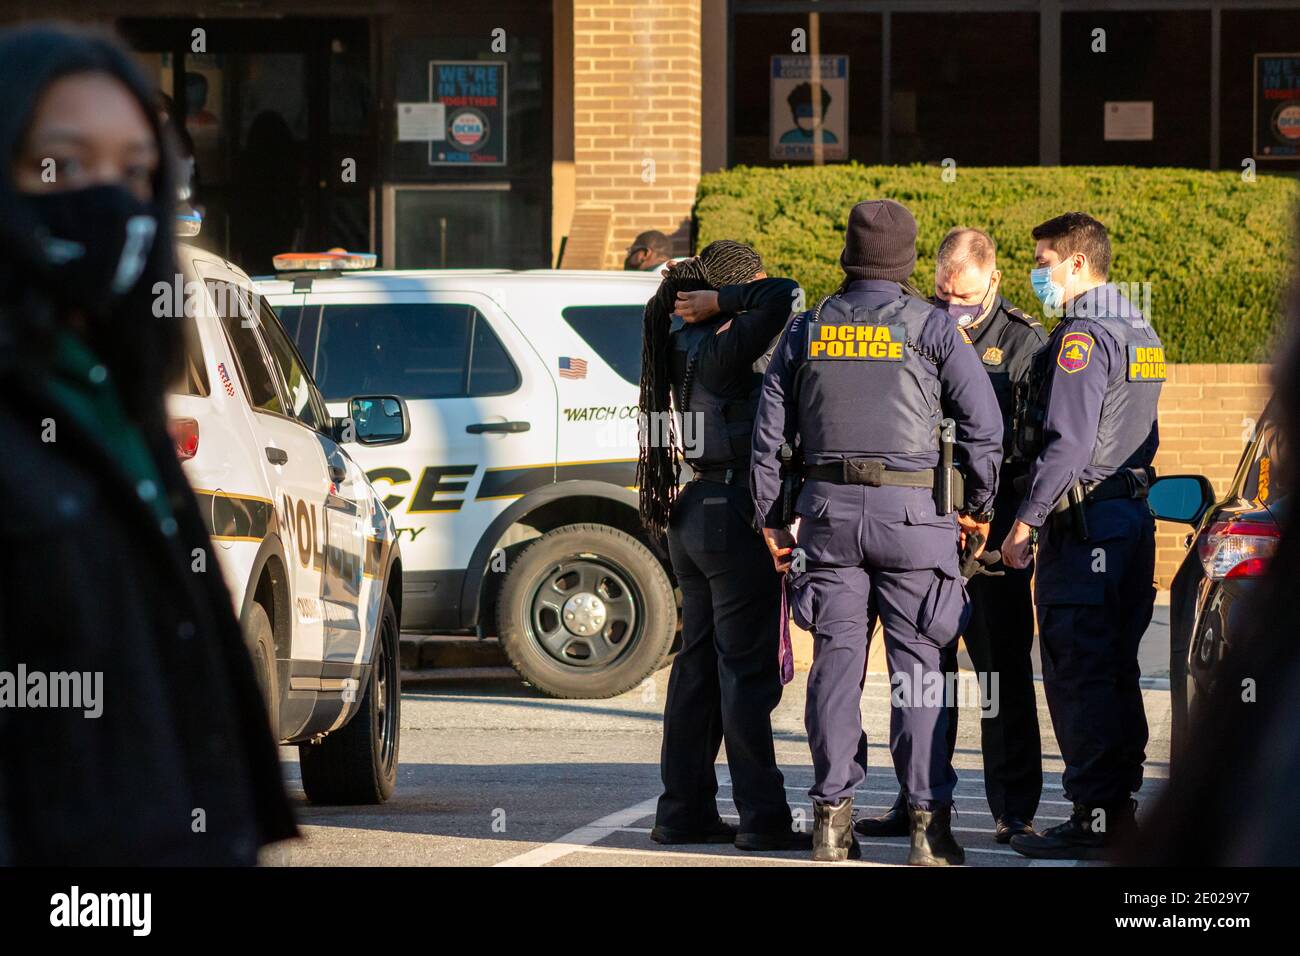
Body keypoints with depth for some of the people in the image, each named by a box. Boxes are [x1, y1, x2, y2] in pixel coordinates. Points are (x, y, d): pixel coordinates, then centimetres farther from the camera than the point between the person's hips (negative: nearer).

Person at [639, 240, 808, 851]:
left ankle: (684, 812, 16)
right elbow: (785, 297, -28)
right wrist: (720, 301, -16)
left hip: (692, 517, 9)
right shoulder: (723, 351, -16)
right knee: (747, 671, -5)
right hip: (733, 515, -9)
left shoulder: (689, 346, 10)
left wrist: (710, 303, 6)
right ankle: (762, 819, -2)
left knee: (699, 666, 12)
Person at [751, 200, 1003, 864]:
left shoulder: (806, 329, 9)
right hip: (909, 509, -3)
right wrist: (979, 506, 8)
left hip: (827, 509, 3)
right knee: (917, 662, -1)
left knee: (836, 659, 5)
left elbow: (769, 430, 10)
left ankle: (832, 816, 4)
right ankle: (928, 821, -3)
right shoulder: (931, 327, -1)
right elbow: (983, 422, -4)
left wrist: (772, 519, 17)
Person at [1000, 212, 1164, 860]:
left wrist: (1027, 521, -18)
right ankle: (1119, 808, 16)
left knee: (1079, 678, -7)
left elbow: (1067, 441, -21)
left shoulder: (1082, 336, -13)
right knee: (1115, 674, 13)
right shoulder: (1140, 334, 17)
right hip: (1132, 518, 10)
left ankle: (1092, 820, -8)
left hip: (1081, 523, -10)